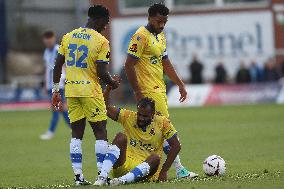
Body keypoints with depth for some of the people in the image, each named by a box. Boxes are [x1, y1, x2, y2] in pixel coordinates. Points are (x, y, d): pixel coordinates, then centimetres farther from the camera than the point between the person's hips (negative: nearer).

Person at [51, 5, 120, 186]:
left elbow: (57, 65, 9)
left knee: (77, 133, 10)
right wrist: (113, 83, 7)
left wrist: (56, 90, 16)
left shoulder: (68, 37, 8)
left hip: (71, 91, 5)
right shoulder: (101, 41, -9)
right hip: (90, 90, -5)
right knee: (100, 132, 3)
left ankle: (78, 176, 8)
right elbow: (102, 72, -13)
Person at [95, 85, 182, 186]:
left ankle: (124, 179, -50)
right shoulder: (128, 117, 2)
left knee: (155, 157, -31)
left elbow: (176, 146, -2)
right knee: (121, 137, -21)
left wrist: (164, 171, -6)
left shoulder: (162, 123, -1)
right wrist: (108, 88, -18)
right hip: (124, 165, 1)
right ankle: (103, 176, -35)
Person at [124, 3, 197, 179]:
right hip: (148, 90, -9)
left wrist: (180, 84, 18)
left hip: (160, 88, 9)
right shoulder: (141, 36, -14)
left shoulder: (161, 35, 15)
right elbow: (129, 65, -17)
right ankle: (180, 169, -9)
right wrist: (138, 92, -18)